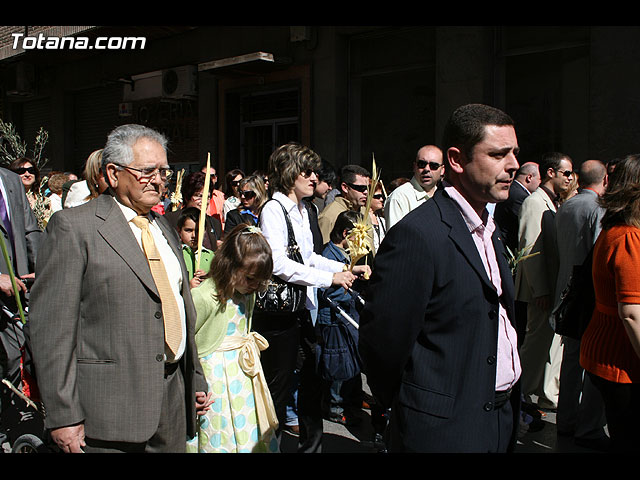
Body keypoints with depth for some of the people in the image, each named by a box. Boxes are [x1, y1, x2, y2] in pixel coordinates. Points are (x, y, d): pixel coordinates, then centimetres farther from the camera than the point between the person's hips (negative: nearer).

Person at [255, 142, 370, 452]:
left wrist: (347, 269, 10)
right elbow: (278, 263, -23)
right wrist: (329, 278, -22)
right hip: (278, 311, -8)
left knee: (312, 381, 14)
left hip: (303, 307, 8)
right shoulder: (274, 209, -12)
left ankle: (311, 444, 28)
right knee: (279, 388, 3)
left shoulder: (302, 210, 14)